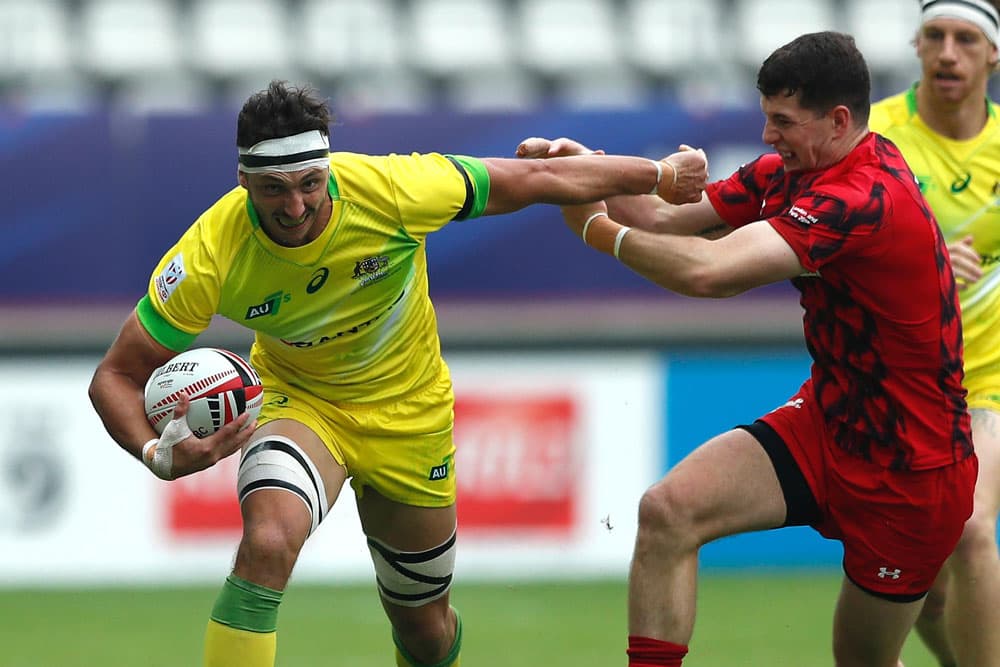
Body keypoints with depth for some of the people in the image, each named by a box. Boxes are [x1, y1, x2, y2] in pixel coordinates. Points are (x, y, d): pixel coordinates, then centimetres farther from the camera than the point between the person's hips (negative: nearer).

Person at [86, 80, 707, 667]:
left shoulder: (389, 190, -29)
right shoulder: (210, 256, -29)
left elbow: (535, 180, -14)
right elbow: (118, 376, -18)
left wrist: (662, 176, -3)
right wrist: (160, 455, -39)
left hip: (410, 412, 2)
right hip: (300, 401, -2)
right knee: (267, 542, -35)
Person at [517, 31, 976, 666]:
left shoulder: (866, 198, -30)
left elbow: (707, 270, -36)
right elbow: (667, 218, 2)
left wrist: (599, 228, -20)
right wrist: (586, 167, -16)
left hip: (910, 470, -8)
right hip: (827, 420, 8)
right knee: (668, 510, -15)